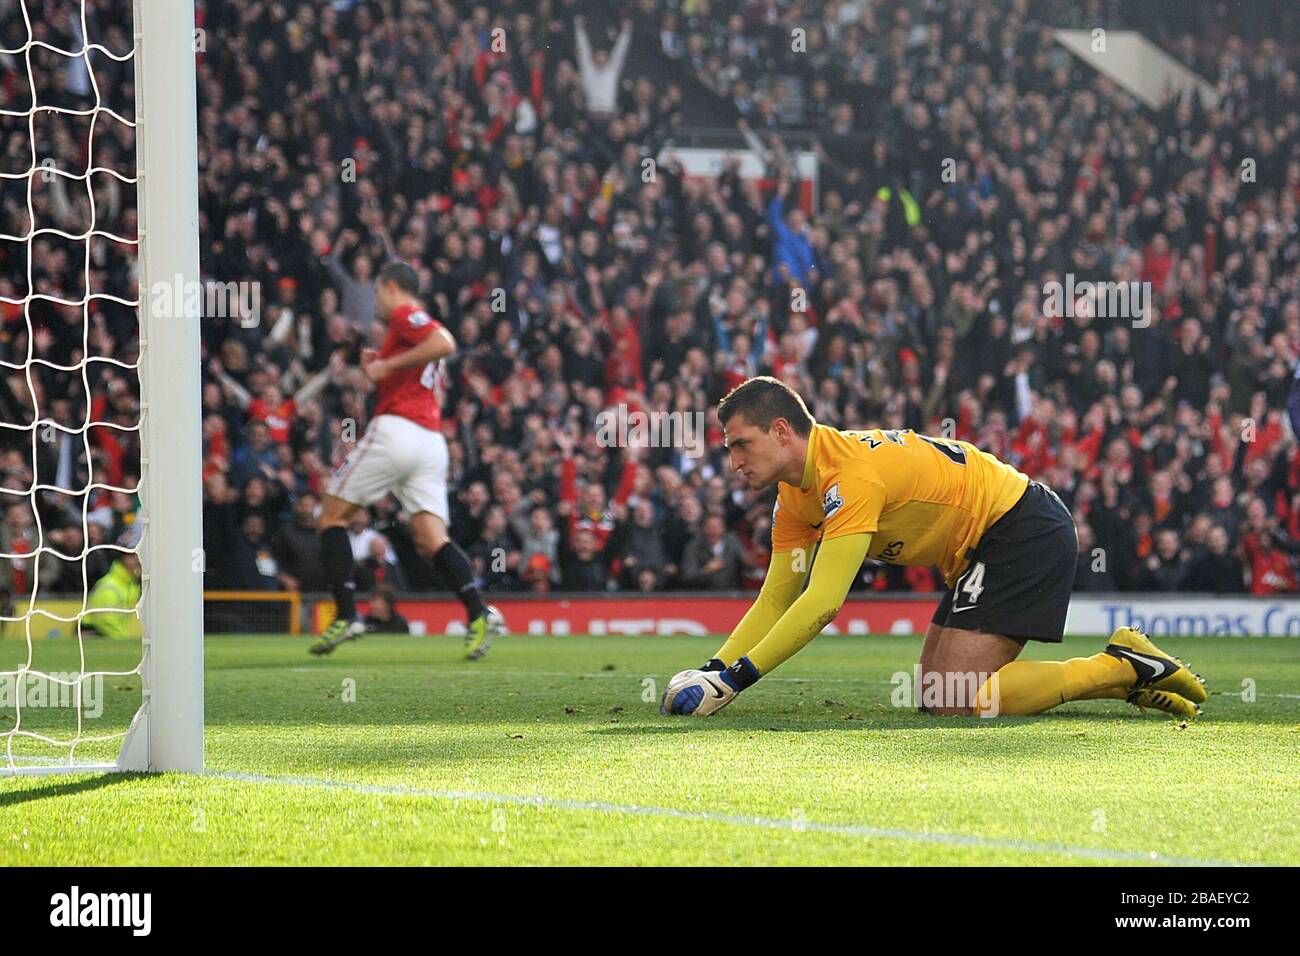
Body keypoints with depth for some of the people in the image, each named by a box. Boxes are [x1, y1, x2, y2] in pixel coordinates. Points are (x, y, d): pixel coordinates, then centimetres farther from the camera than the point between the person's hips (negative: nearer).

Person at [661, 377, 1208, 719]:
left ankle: (1120, 668, -8)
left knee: (954, 699, -18)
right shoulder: (796, 495, 5)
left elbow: (822, 603, -29)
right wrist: (712, 670, -7)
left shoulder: (851, 475, -25)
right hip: (982, 550, 10)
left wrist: (735, 679, -28)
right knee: (936, 696, 7)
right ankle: (1126, 670, 9)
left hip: (1024, 531, -10)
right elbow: (778, 597, 7)